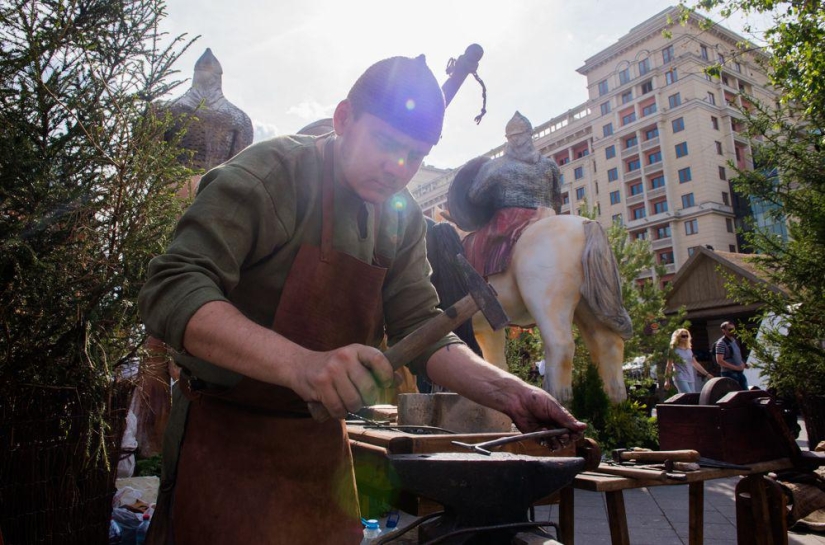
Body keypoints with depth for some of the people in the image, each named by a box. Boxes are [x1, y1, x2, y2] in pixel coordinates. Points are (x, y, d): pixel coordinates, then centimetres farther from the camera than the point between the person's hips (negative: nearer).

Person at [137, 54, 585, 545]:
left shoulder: (402, 218, 3)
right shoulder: (271, 171, -17)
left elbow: (419, 328, 0)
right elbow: (171, 291, -25)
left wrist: (509, 394, -15)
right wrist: (300, 364, -40)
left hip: (323, 446, 6)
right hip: (227, 436, -5)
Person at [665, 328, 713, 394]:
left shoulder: (689, 350, 14)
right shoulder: (674, 350, -3)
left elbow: (695, 364, 20)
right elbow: (669, 366, -4)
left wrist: (707, 374, 18)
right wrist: (667, 380, -8)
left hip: (690, 379, 7)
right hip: (680, 379, -7)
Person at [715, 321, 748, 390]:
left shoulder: (734, 340, 12)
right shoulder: (721, 343, -13)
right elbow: (719, 361, -19)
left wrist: (743, 364, 5)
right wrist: (736, 367, -20)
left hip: (740, 372, 8)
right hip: (729, 374, -8)